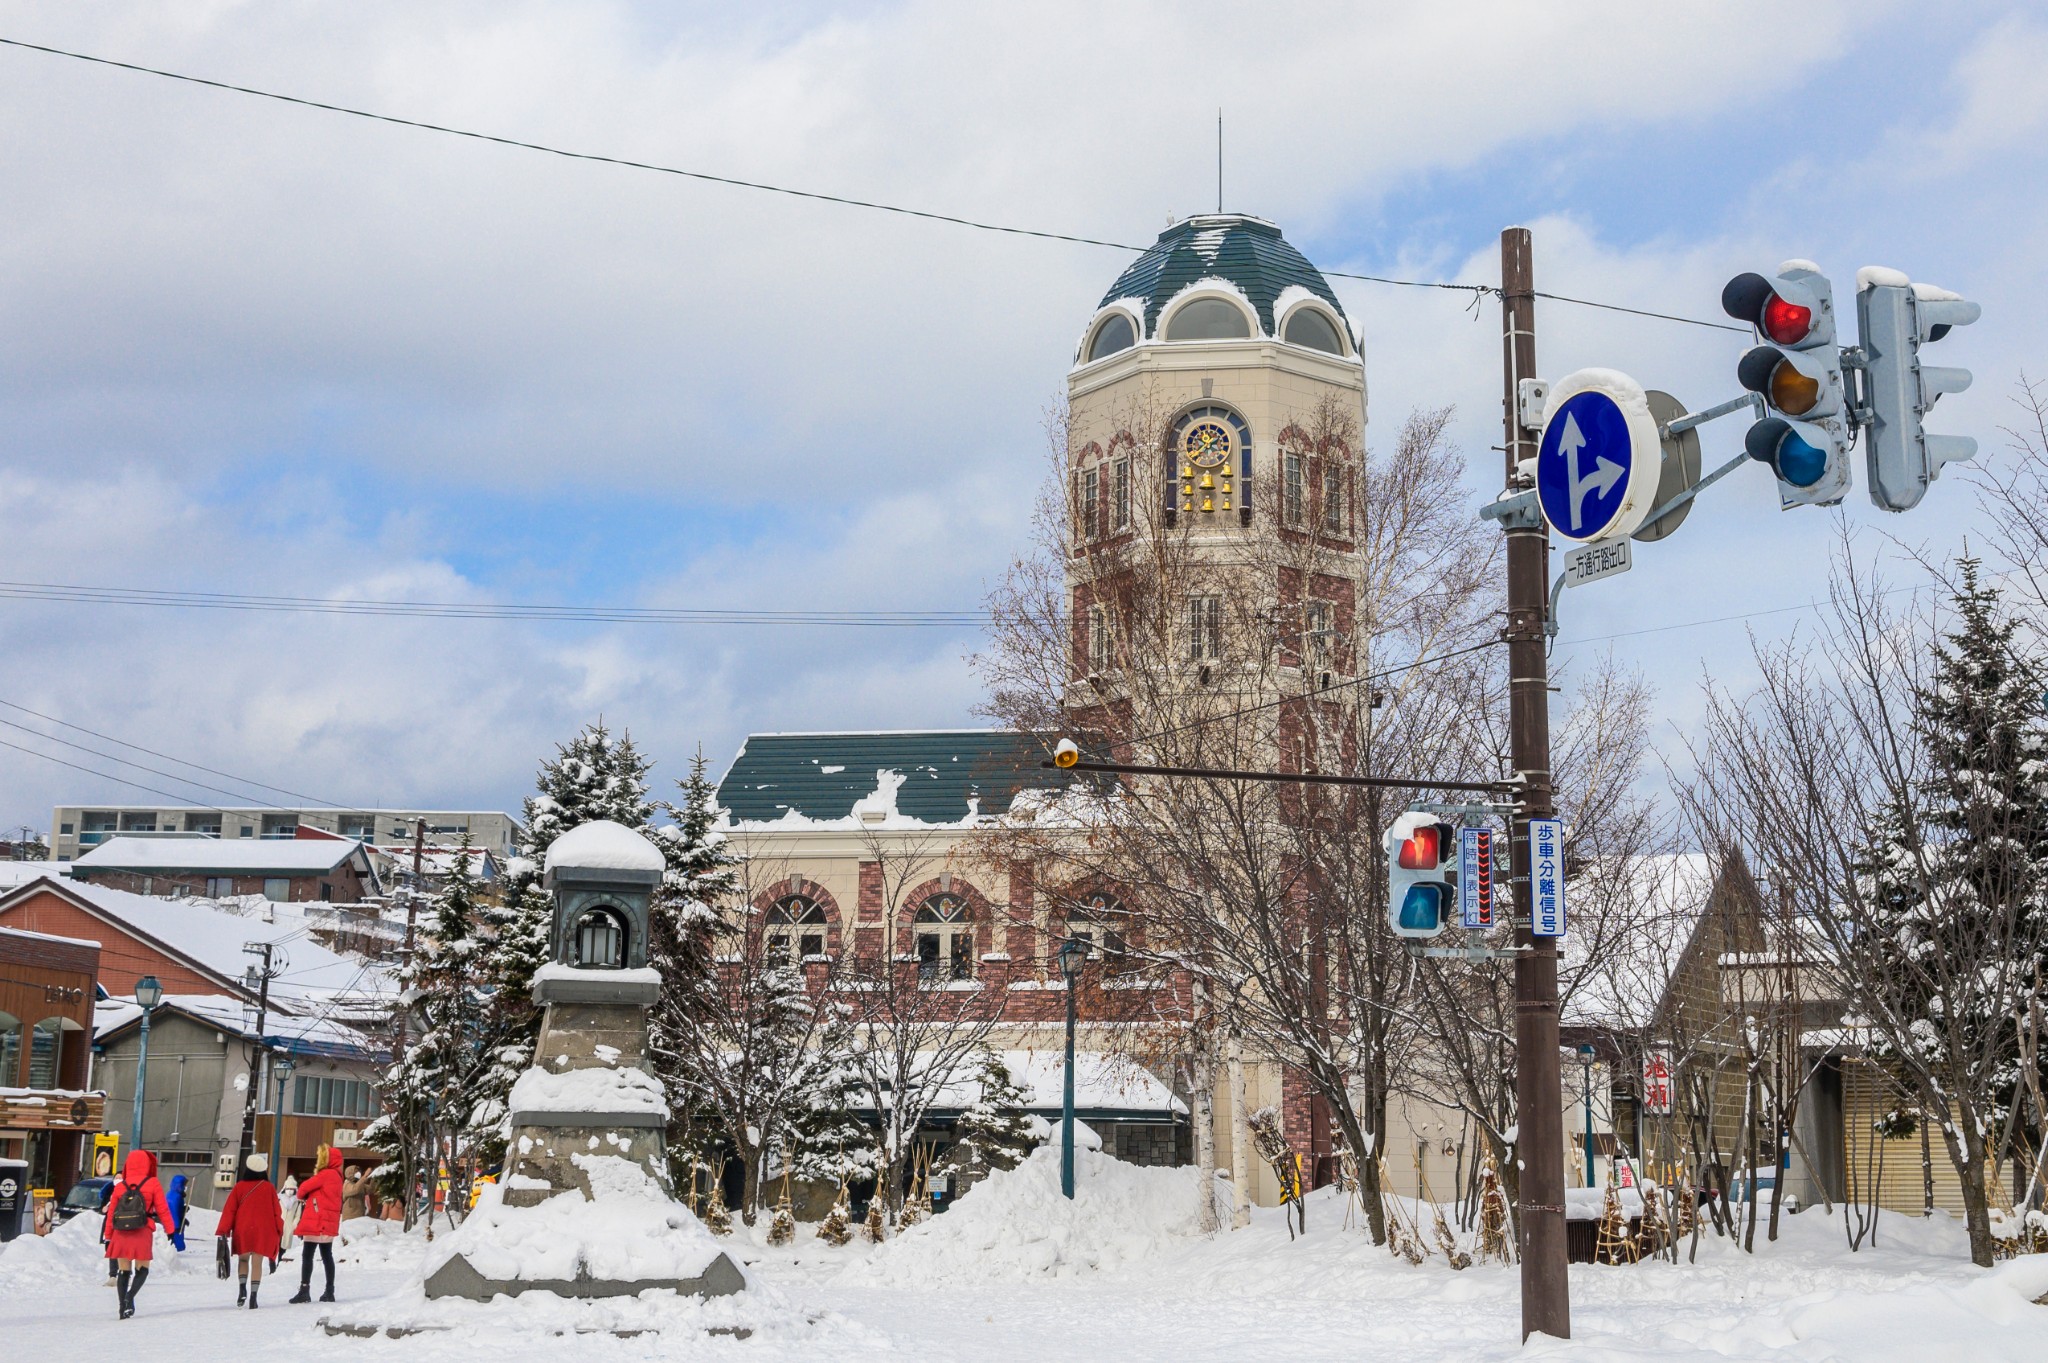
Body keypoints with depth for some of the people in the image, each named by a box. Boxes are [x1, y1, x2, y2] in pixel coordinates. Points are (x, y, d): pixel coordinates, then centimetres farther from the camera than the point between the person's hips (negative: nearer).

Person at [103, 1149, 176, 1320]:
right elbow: (162, 1209, 0)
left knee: (124, 1272, 10)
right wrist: (171, 1229, 6)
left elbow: (111, 1213, 9)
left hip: (120, 1234, 2)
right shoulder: (153, 1184, 1)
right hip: (142, 1233, -2)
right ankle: (130, 1296, -14)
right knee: (142, 1270, 9)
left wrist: (108, 1237, 14)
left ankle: (123, 1306, 2)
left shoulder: (120, 1186, 8)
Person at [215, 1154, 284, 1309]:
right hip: (263, 1231, 0)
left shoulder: (239, 1187, 0)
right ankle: (253, 1297, -5)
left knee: (243, 1259, 18)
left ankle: (242, 1288, -2)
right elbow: (276, 1212, 3)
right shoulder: (269, 1188, 0)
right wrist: (279, 1232, 11)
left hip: (242, 1231, 0)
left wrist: (223, 1232, -1)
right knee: (257, 1263, 2)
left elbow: (229, 1210, -2)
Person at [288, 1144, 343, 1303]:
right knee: (326, 1255, 10)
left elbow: (304, 1188, -11)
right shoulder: (334, 1175, 16)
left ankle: (304, 1290, -12)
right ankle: (330, 1291, 12)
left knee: (307, 1255, -8)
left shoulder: (326, 1174, -13)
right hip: (327, 1223, 9)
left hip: (317, 1223, -9)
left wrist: (301, 1196, 10)